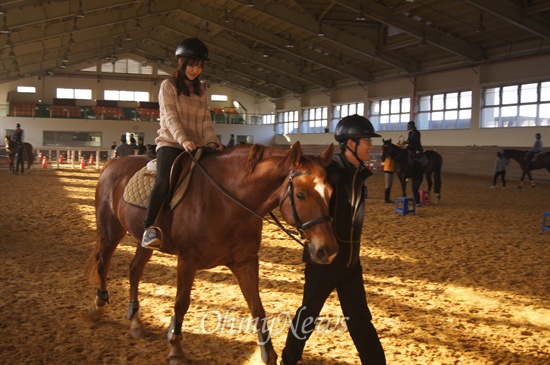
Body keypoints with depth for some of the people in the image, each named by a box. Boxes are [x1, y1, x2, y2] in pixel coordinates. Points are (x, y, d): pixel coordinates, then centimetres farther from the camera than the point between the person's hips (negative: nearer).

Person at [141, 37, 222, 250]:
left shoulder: (200, 91, 18)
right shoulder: (168, 86, 2)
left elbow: (206, 121, 11)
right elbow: (170, 117, -12)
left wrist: (212, 142, -8)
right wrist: (183, 139, -28)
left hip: (197, 146, 6)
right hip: (171, 143, -6)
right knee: (165, 179, -30)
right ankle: (149, 228, -28)